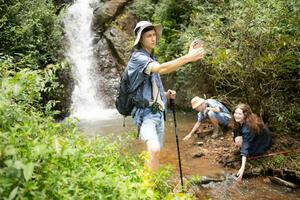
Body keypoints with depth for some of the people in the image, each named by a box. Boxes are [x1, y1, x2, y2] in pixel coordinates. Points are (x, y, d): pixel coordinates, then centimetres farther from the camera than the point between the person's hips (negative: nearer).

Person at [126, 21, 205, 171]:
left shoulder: (151, 59, 17)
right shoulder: (138, 57, -11)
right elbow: (161, 69, -31)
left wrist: (166, 94, 7)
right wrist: (188, 57, -37)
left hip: (159, 112, 9)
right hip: (145, 113, -9)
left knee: (155, 152, 16)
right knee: (154, 150, -31)